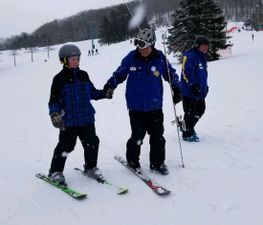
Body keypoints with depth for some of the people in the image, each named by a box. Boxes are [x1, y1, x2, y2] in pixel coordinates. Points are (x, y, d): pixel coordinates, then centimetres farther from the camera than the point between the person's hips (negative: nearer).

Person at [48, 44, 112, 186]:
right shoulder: (60, 79, -6)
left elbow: (92, 92, 20)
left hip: (87, 118, 5)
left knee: (92, 143, 9)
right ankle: (55, 171, 16)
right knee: (66, 145, -1)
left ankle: (90, 167, 29)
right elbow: (54, 100, -9)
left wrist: (104, 94, 7)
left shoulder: (83, 75, 10)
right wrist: (54, 114, -23)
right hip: (69, 120, -5)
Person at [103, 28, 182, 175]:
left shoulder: (160, 58, -3)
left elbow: (171, 74, 12)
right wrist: (110, 85, -3)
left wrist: (177, 89, 7)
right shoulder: (131, 57, -4)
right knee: (137, 136, 1)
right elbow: (119, 74, 9)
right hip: (136, 107, -1)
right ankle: (132, 160, 24)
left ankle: (158, 162, 22)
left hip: (155, 106, 1)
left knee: (157, 136, 5)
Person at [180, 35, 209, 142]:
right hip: (189, 91, -9)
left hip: (200, 91, 10)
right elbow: (186, 72, -22)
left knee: (200, 110, 16)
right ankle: (187, 134, 11)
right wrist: (194, 85, -25)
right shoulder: (189, 56, -14)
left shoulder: (202, 57, 17)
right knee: (190, 112, -2)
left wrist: (205, 86, 25)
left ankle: (189, 127, 36)